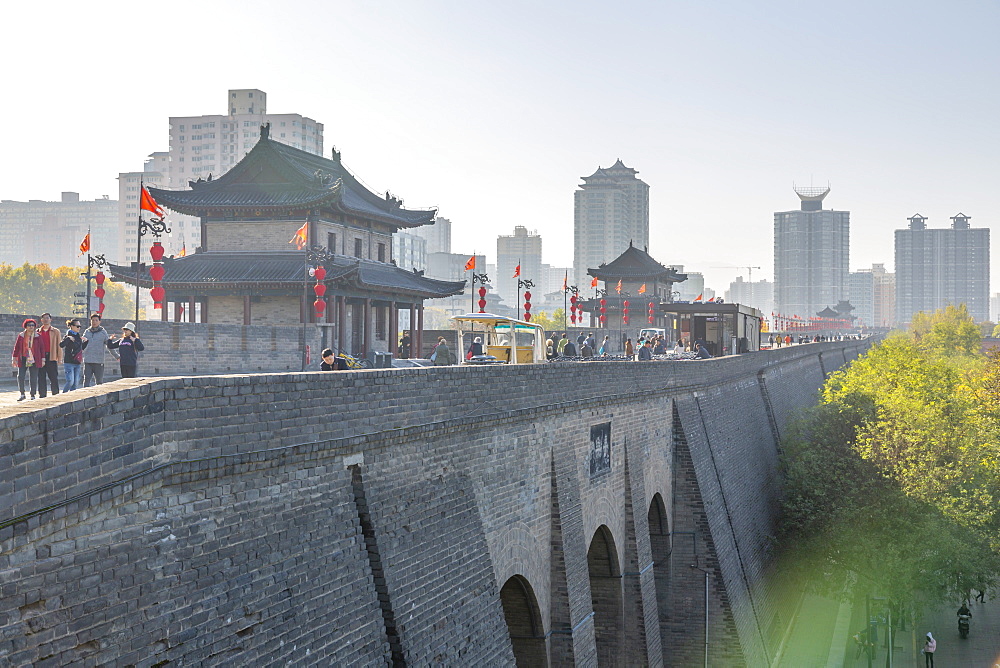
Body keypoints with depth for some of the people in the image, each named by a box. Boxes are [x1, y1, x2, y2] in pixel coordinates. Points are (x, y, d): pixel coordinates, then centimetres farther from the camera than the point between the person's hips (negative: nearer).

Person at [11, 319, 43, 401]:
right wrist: (14, 358, 4)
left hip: (34, 360, -1)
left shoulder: (37, 337, 5)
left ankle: (32, 396, 9)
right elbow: (16, 347, 8)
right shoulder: (21, 336, 6)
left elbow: (41, 348, 5)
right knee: (20, 377, -5)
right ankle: (22, 394, 11)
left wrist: (43, 359, 1)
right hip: (22, 360, 1)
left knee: (33, 378, 0)